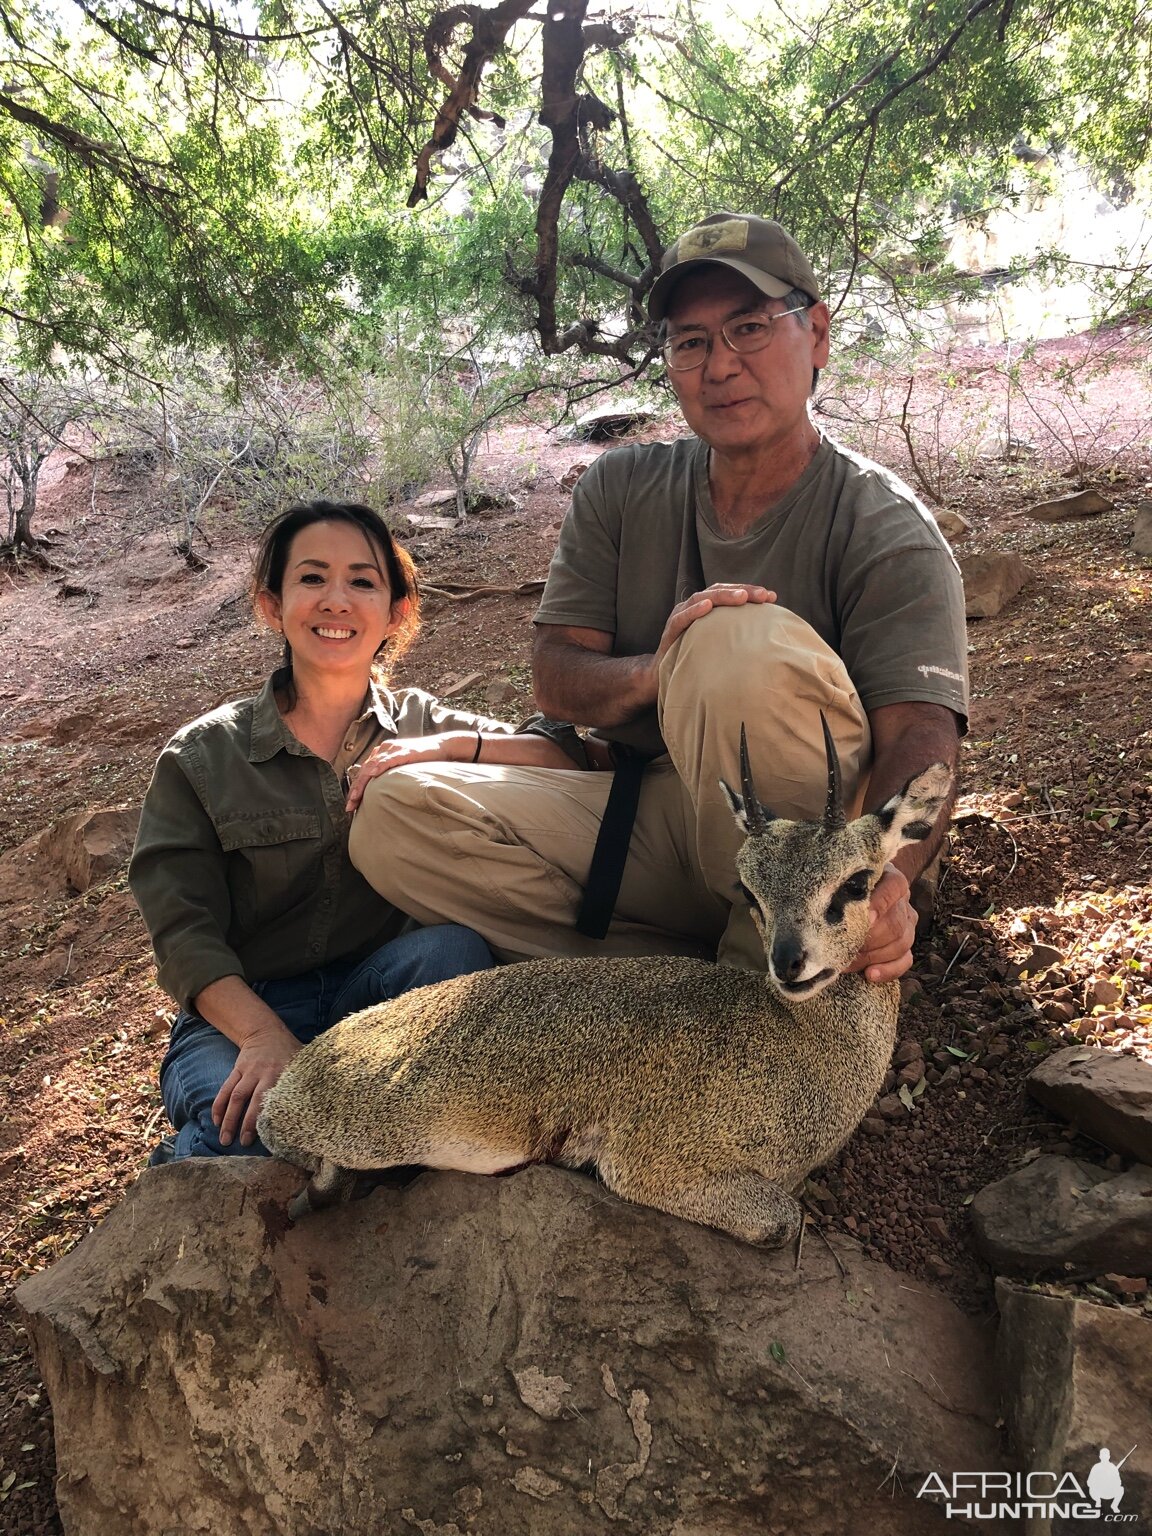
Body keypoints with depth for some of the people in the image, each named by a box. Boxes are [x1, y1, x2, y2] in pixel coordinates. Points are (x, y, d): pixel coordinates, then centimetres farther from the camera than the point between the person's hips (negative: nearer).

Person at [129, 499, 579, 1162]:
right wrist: (265, 1035, -24)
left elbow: (574, 758, -3)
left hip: (381, 989, 1)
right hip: (239, 1015, -1)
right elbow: (184, 930, -6)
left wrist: (451, 746, -19)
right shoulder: (201, 757, 3)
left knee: (455, 946, -31)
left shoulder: (423, 724, 7)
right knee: (261, 1124, -33)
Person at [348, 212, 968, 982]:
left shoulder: (887, 530, -8)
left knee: (744, 638, -32)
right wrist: (655, 674, -24)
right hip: (644, 812, 5)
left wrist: (884, 880, -42)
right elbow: (555, 678, 0)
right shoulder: (620, 491, 6)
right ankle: (711, 972, -13)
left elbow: (919, 738, -20)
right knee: (394, 813, -14)